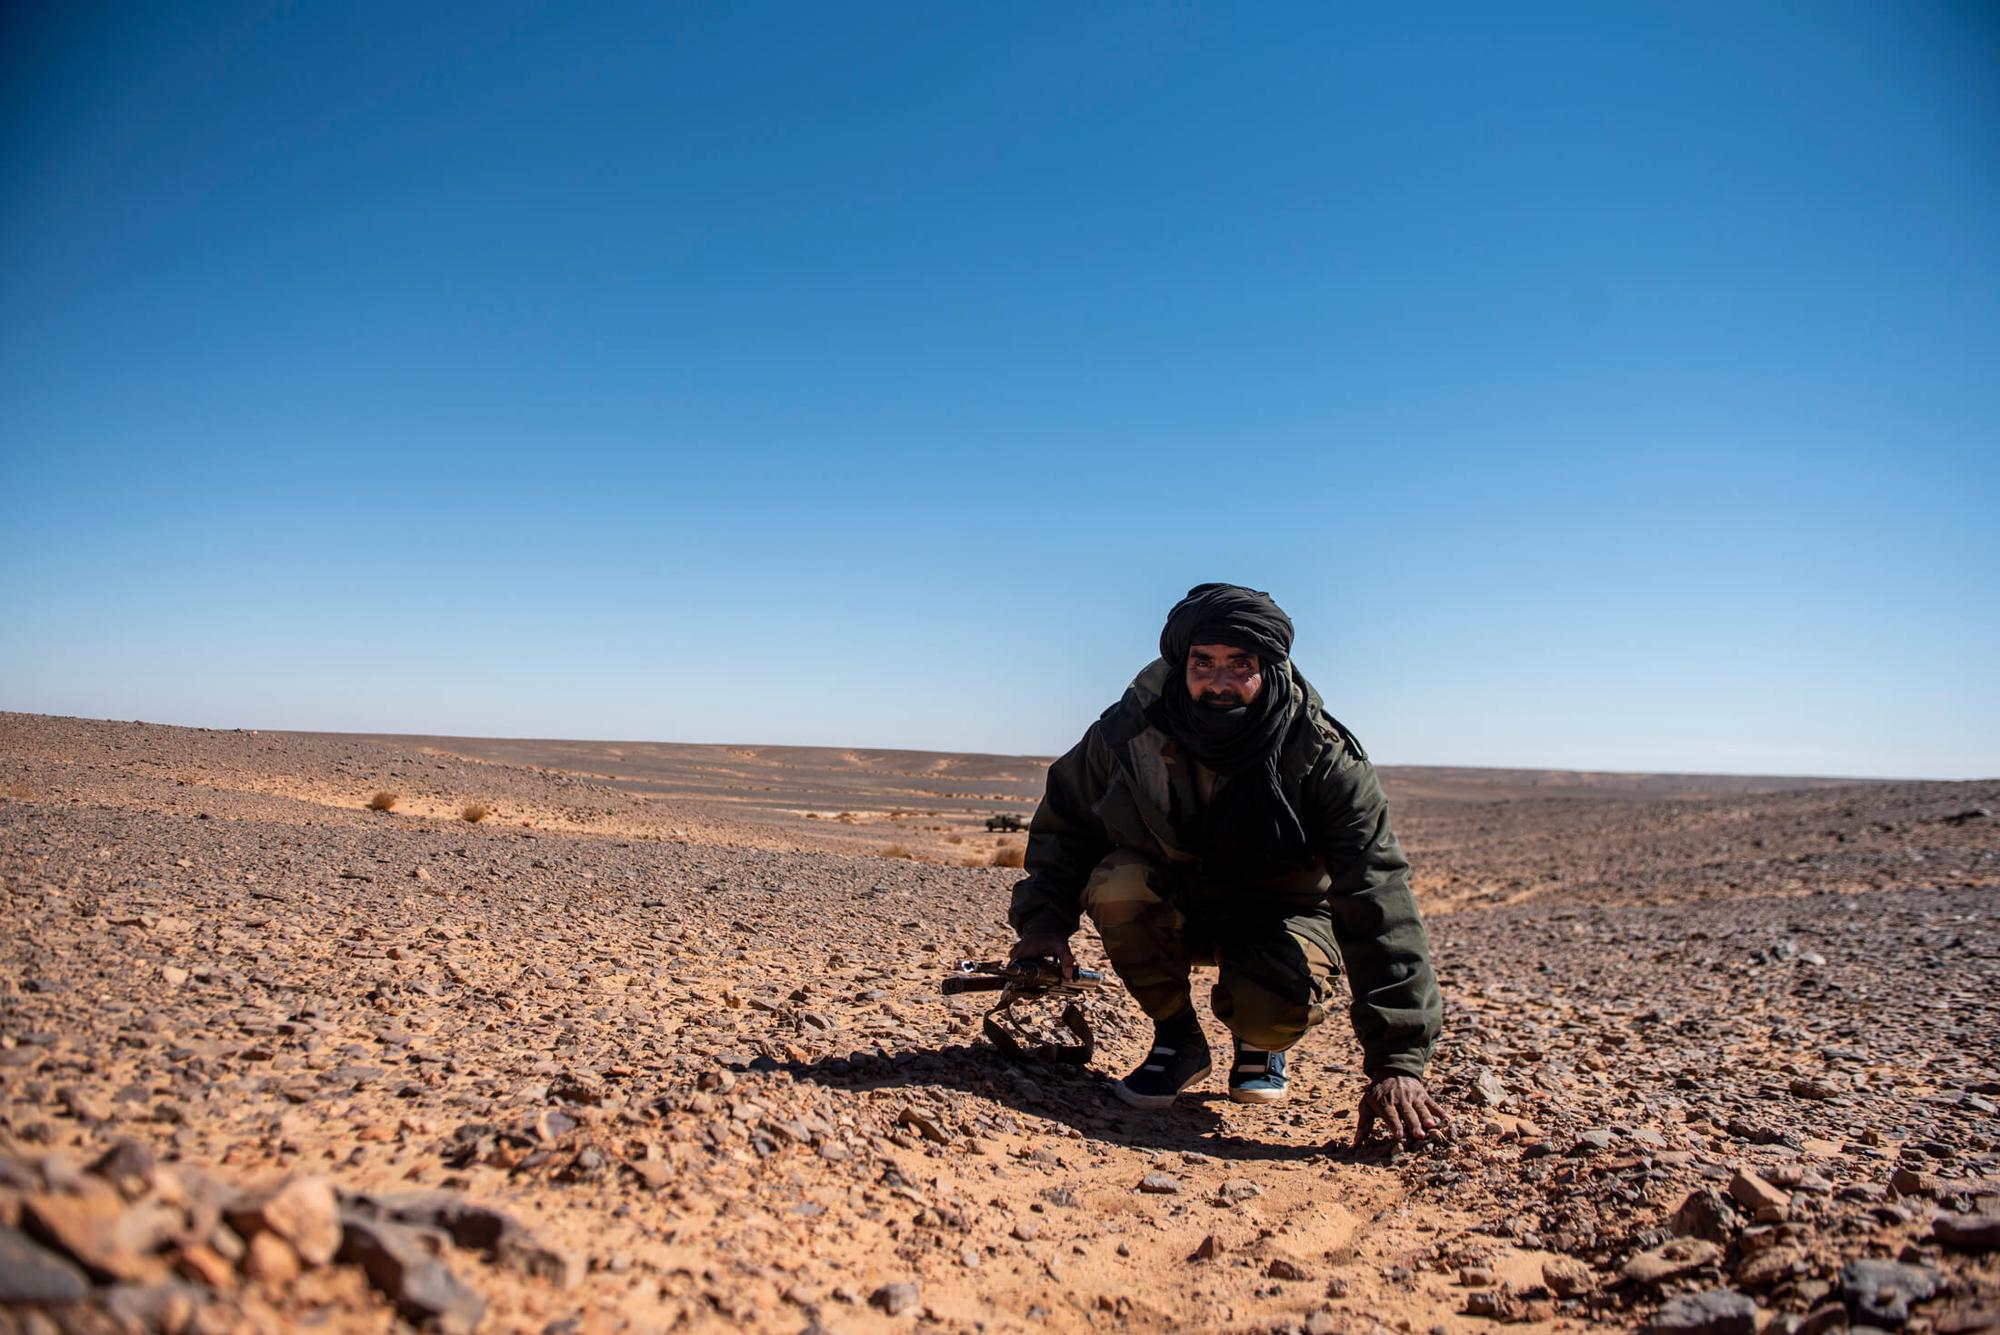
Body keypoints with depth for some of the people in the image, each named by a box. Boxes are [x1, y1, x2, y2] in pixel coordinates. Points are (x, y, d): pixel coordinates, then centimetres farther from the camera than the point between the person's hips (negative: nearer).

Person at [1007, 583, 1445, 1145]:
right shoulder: (1130, 730, -18)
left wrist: (1396, 1061, -35)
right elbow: (1064, 819, -1)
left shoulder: (1325, 760, -25)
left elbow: (1379, 907, -29)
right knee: (1117, 882, -31)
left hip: (1281, 915, -2)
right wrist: (1044, 920, -18)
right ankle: (1178, 1039, -5)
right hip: (1170, 908, 3)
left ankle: (1262, 1045, 7)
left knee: (1273, 1007, -35)